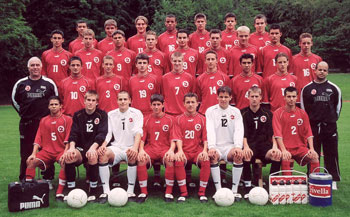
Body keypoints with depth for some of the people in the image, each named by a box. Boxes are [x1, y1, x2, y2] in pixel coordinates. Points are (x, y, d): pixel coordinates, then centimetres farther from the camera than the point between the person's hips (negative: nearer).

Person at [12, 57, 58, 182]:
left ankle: (48, 179, 13)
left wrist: (50, 112, 8)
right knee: (26, 153, 4)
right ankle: (23, 180, 15)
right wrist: (23, 112, 13)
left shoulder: (49, 83, 3)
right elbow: (14, 100, 18)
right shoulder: (20, 84, 6)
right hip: (26, 124, 1)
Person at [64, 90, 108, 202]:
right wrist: (72, 147, -20)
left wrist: (93, 147, -27)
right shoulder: (78, 115, 12)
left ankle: (93, 192, -24)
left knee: (92, 156, -37)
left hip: (95, 148, -2)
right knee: (68, 157, -30)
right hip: (80, 148, 3)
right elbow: (73, 134, 2)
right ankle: (71, 191, -18)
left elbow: (102, 134, -10)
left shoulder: (102, 115, 3)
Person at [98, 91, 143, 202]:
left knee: (133, 155, -37)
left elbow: (138, 132, -9)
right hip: (116, 147, 2)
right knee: (102, 154, -30)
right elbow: (107, 133, 6)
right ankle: (106, 191, -25)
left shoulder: (136, 113, 4)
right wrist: (103, 145, -17)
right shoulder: (111, 114, 12)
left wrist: (135, 147, -28)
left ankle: (130, 191, -28)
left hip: (130, 148, -2)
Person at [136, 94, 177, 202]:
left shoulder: (170, 119, 8)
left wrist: (171, 150, -18)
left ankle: (169, 192, -21)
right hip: (150, 148, 1)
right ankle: (143, 192, -19)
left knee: (170, 160, -35)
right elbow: (142, 138, 7)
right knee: (141, 160, -31)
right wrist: (141, 150, -13)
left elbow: (173, 139, 2)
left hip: (165, 148, -1)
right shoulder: (146, 120, 12)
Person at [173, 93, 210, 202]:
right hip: (184, 150, 0)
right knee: (178, 161, -32)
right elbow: (178, 137, -1)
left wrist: (204, 150, -15)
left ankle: (202, 192, -16)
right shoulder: (179, 119, 9)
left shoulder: (202, 119, 8)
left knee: (206, 161, -31)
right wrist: (180, 150, -19)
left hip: (198, 150, 0)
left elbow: (205, 138, 3)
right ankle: (183, 192, -19)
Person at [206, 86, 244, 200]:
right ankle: (218, 190, -28)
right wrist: (211, 147, -27)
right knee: (213, 155, -34)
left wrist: (238, 146, -23)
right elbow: (210, 130, -8)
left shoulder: (236, 111, 10)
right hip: (216, 146, -1)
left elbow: (239, 130, -3)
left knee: (239, 155, -31)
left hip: (230, 146, 1)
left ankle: (235, 190, -24)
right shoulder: (210, 111, 6)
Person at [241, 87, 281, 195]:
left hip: (264, 144, 2)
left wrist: (275, 146, -14)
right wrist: (245, 147, -24)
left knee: (277, 155, -29)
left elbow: (273, 133, 5)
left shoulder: (267, 113, 13)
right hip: (249, 144, -2)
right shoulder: (243, 113, 7)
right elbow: (243, 133, -6)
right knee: (245, 155, -36)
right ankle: (248, 187, -24)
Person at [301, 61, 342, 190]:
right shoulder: (307, 88, 5)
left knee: (331, 153, 2)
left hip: (330, 126, 0)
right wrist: (308, 120, 6)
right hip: (313, 126, 0)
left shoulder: (334, 88, 7)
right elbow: (303, 107, 10)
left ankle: (333, 180, 11)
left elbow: (338, 105, 15)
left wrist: (334, 118, 11)